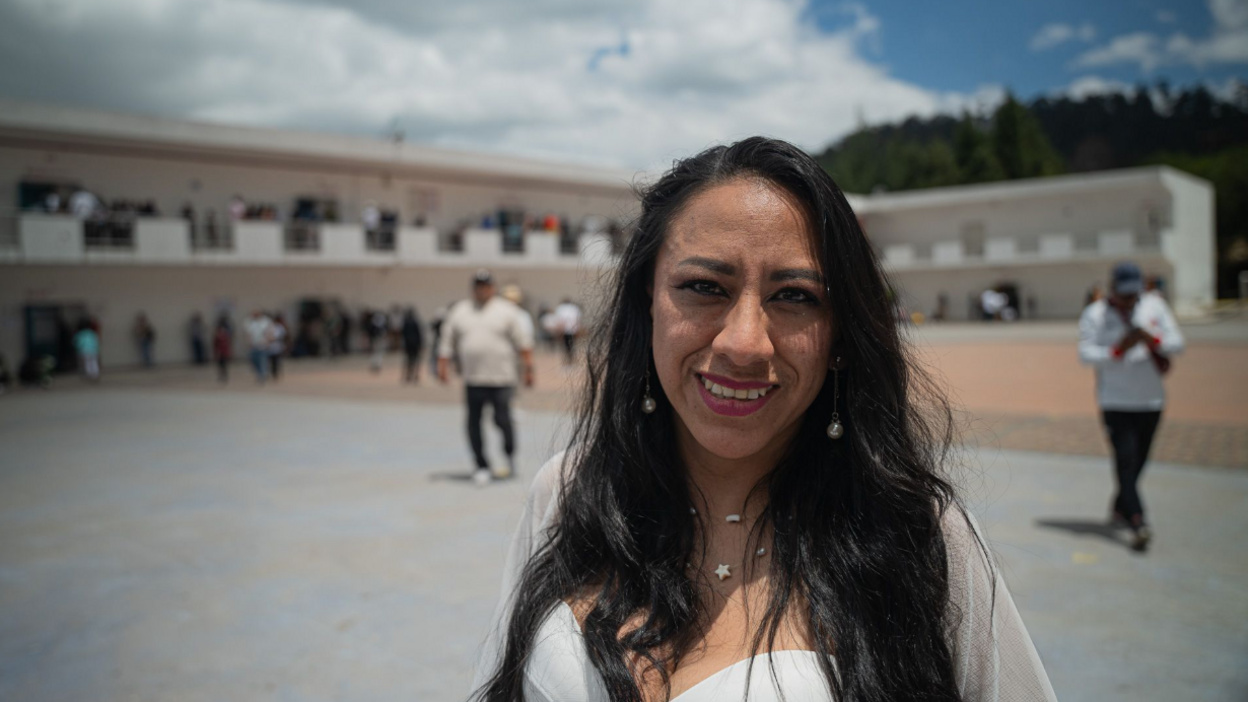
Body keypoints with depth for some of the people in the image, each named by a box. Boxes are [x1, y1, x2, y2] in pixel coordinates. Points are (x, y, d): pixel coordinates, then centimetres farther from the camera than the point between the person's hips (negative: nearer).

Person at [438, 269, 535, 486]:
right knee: (474, 423, 2)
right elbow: (447, 342, 14)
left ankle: (510, 456, 21)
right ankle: (482, 467, 14)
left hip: (501, 378, -3)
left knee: (502, 419, -7)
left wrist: (528, 367, -1)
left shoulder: (506, 310, 3)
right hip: (472, 380, 3)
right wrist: (443, 365, 7)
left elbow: (523, 341, 3)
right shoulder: (459, 311, 10)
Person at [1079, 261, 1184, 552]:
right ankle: (1138, 522, -18)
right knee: (1126, 460, -13)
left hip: (1152, 399, 4)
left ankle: (1119, 508, 29)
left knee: (1138, 461, 10)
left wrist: (1152, 339, -16)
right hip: (1116, 401, -4)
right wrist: (1118, 349, -26)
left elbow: (1177, 342, 4)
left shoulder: (1154, 305, 8)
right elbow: (1086, 354, -11)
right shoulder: (1095, 314, -3)